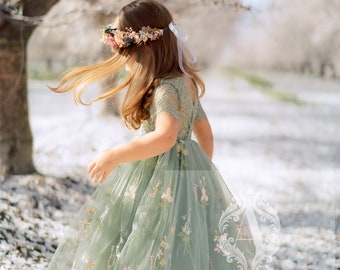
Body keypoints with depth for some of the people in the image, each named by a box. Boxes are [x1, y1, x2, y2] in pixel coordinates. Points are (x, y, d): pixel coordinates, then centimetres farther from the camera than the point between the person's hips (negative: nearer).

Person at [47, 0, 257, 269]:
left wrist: (114, 156, -31)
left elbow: (165, 137, -35)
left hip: (166, 184, -10)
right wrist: (202, 171, 27)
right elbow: (205, 133, 17)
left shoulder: (166, 88, -20)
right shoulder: (185, 83, 10)